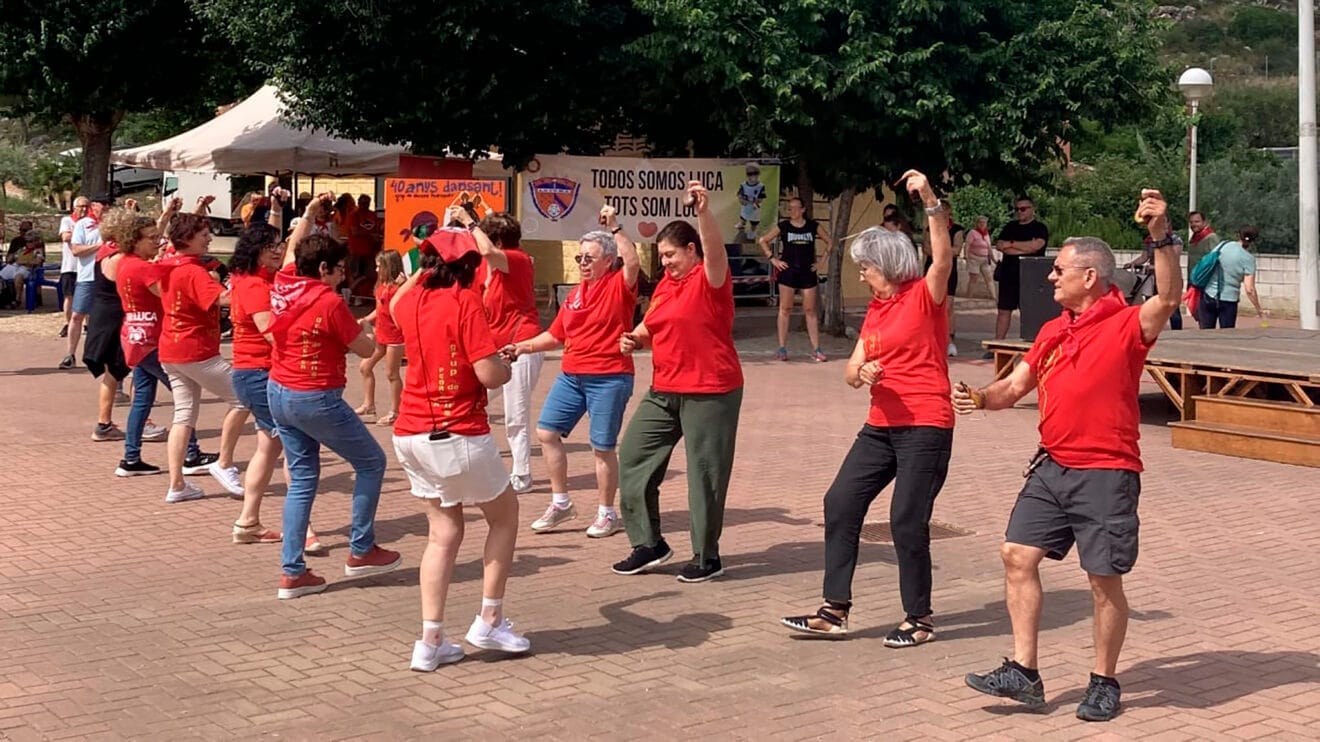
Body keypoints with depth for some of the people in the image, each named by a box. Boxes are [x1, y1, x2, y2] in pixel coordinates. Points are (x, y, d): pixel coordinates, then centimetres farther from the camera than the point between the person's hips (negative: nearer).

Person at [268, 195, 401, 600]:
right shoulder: (330, 303, -17)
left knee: (302, 479, 13)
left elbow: (292, 248, 25)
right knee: (371, 463, 9)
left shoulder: (283, 285, 3)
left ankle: (292, 572, 9)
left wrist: (309, 214, 33)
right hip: (316, 400, -8)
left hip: (278, 394, 8)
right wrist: (361, 326, 12)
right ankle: (361, 551, 14)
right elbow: (366, 349, -8)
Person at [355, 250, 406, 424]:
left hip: (395, 336, -9)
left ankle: (394, 411, 12)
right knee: (365, 367, 13)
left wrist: (401, 286, -35)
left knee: (392, 374, 1)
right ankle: (368, 405, 23)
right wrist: (365, 319, 5)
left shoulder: (398, 287, -15)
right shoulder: (381, 285, 8)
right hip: (380, 333, 9)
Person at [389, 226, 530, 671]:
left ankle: (430, 642, 8)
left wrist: (426, 268, 37)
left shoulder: (412, 300, 6)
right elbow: (490, 375, -18)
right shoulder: (464, 302, -14)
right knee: (504, 514, 16)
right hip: (458, 434, -6)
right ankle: (489, 621, 16)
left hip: (412, 434, 6)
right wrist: (507, 364, 3)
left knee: (443, 532, 13)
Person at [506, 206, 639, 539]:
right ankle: (561, 503, 17)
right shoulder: (576, 293, 12)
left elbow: (633, 263, -29)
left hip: (609, 378, -7)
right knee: (546, 432, 5)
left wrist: (615, 228, -29)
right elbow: (555, 335, 19)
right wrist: (524, 346, 9)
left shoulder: (619, 285, -6)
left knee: (602, 447, -1)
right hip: (571, 375, 7)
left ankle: (607, 513, 14)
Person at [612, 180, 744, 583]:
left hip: (710, 392, -8)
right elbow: (651, 328, 25)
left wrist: (703, 210, -46)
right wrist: (634, 339, 3)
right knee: (633, 458, 7)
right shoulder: (665, 284, 13)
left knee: (705, 473, 0)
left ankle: (707, 557, 14)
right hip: (663, 391, 8)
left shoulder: (710, 278, -9)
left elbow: (715, 251, -31)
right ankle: (649, 544, 17)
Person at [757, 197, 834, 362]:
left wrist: (823, 258, 6)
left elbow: (830, 241, 16)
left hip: (808, 273, 1)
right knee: (785, 310, -1)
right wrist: (772, 259, -2)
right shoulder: (783, 226, 1)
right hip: (788, 272, -1)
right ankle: (782, 348, 4)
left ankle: (816, 350, 4)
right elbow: (763, 240, 5)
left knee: (810, 311, 2)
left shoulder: (813, 226, 5)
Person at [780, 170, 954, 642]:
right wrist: (861, 373, -12)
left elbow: (943, 256, -26)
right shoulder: (875, 310, 15)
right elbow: (851, 372, 12)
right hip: (882, 426, 8)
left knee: (907, 522, -7)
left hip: (926, 427, -8)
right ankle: (834, 611, 9)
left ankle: (919, 618, 11)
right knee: (841, 502, 3)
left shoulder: (924, 296, -6)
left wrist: (931, 201, -35)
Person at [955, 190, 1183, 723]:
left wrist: (1160, 236, -40)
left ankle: (1104, 683, 17)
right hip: (1052, 466, 7)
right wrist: (981, 398, -3)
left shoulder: (1126, 325, -9)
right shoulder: (1053, 331, 13)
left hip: (1106, 474, -7)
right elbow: (1017, 385, 17)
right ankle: (1023, 673, 10)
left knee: (1104, 579, 1)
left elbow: (1168, 298, -29)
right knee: (1018, 555, 3)